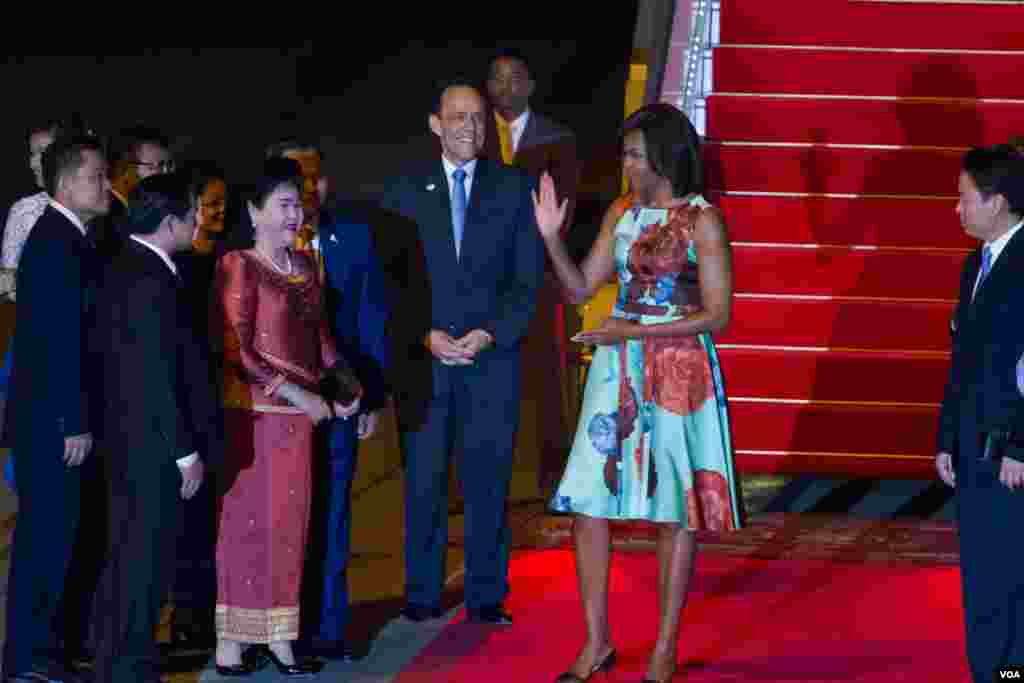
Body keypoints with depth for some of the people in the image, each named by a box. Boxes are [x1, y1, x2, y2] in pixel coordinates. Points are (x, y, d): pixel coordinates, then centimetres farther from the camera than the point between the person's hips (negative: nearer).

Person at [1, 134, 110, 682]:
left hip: (53, 417, 10)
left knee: (52, 535, 15)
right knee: (45, 537, -3)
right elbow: (60, 341, -21)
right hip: (52, 420, -10)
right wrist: (75, 424, -20)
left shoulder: (63, 239, 14)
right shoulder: (56, 244, -17)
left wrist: (78, 419, 14)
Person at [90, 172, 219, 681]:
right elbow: (158, 377, -21)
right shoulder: (151, 282, -20)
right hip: (154, 449, -10)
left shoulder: (122, 271, 10)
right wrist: (186, 453, -16)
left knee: (128, 557, 17)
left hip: (127, 443, 10)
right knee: (144, 560, -2)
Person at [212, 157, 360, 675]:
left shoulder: (306, 267, 12)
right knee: (246, 521, -2)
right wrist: (298, 395, -17)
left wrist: (345, 386, 2)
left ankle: (278, 636, 15)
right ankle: (230, 642, 4)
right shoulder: (239, 268, -9)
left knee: (289, 521, 9)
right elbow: (236, 352, -14)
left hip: (299, 415, 7)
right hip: (253, 412, -7)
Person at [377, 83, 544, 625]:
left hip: (492, 356, 0)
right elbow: (393, 276, 3)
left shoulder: (514, 188, 6)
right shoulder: (404, 190, 6)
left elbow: (526, 278, 3)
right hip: (421, 357, 0)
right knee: (423, 481, 2)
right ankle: (422, 595, 11)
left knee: (488, 480, 1)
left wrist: (489, 335, -9)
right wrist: (427, 336, -8)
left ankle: (486, 597, 9)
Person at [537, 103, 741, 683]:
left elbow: (718, 314, -12)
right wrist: (552, 238, -7)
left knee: (675, 511, 2)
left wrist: (634, 331, -16)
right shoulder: (621, 215, 8)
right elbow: (581, 288, 9)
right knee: (587, 503, 1)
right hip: (619, 373, 6)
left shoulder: (703, 221, -8)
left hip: (680, 373, -5)